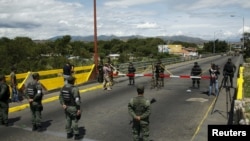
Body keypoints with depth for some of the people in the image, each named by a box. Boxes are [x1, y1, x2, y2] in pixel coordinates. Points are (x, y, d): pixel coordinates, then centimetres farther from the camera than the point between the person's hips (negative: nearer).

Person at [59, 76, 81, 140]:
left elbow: (60, 97, 3)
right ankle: (76, 135, 13)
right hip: (73, 107, -6)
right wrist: (78, 109, -18)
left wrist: (63, 104, -3)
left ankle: (69, 134, 27)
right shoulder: (74, 89, -21)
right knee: (75, 121, 5)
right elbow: (77, 99, -22)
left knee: (68, 120, 17)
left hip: (66, 107, 7)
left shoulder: (63, 88, 1)